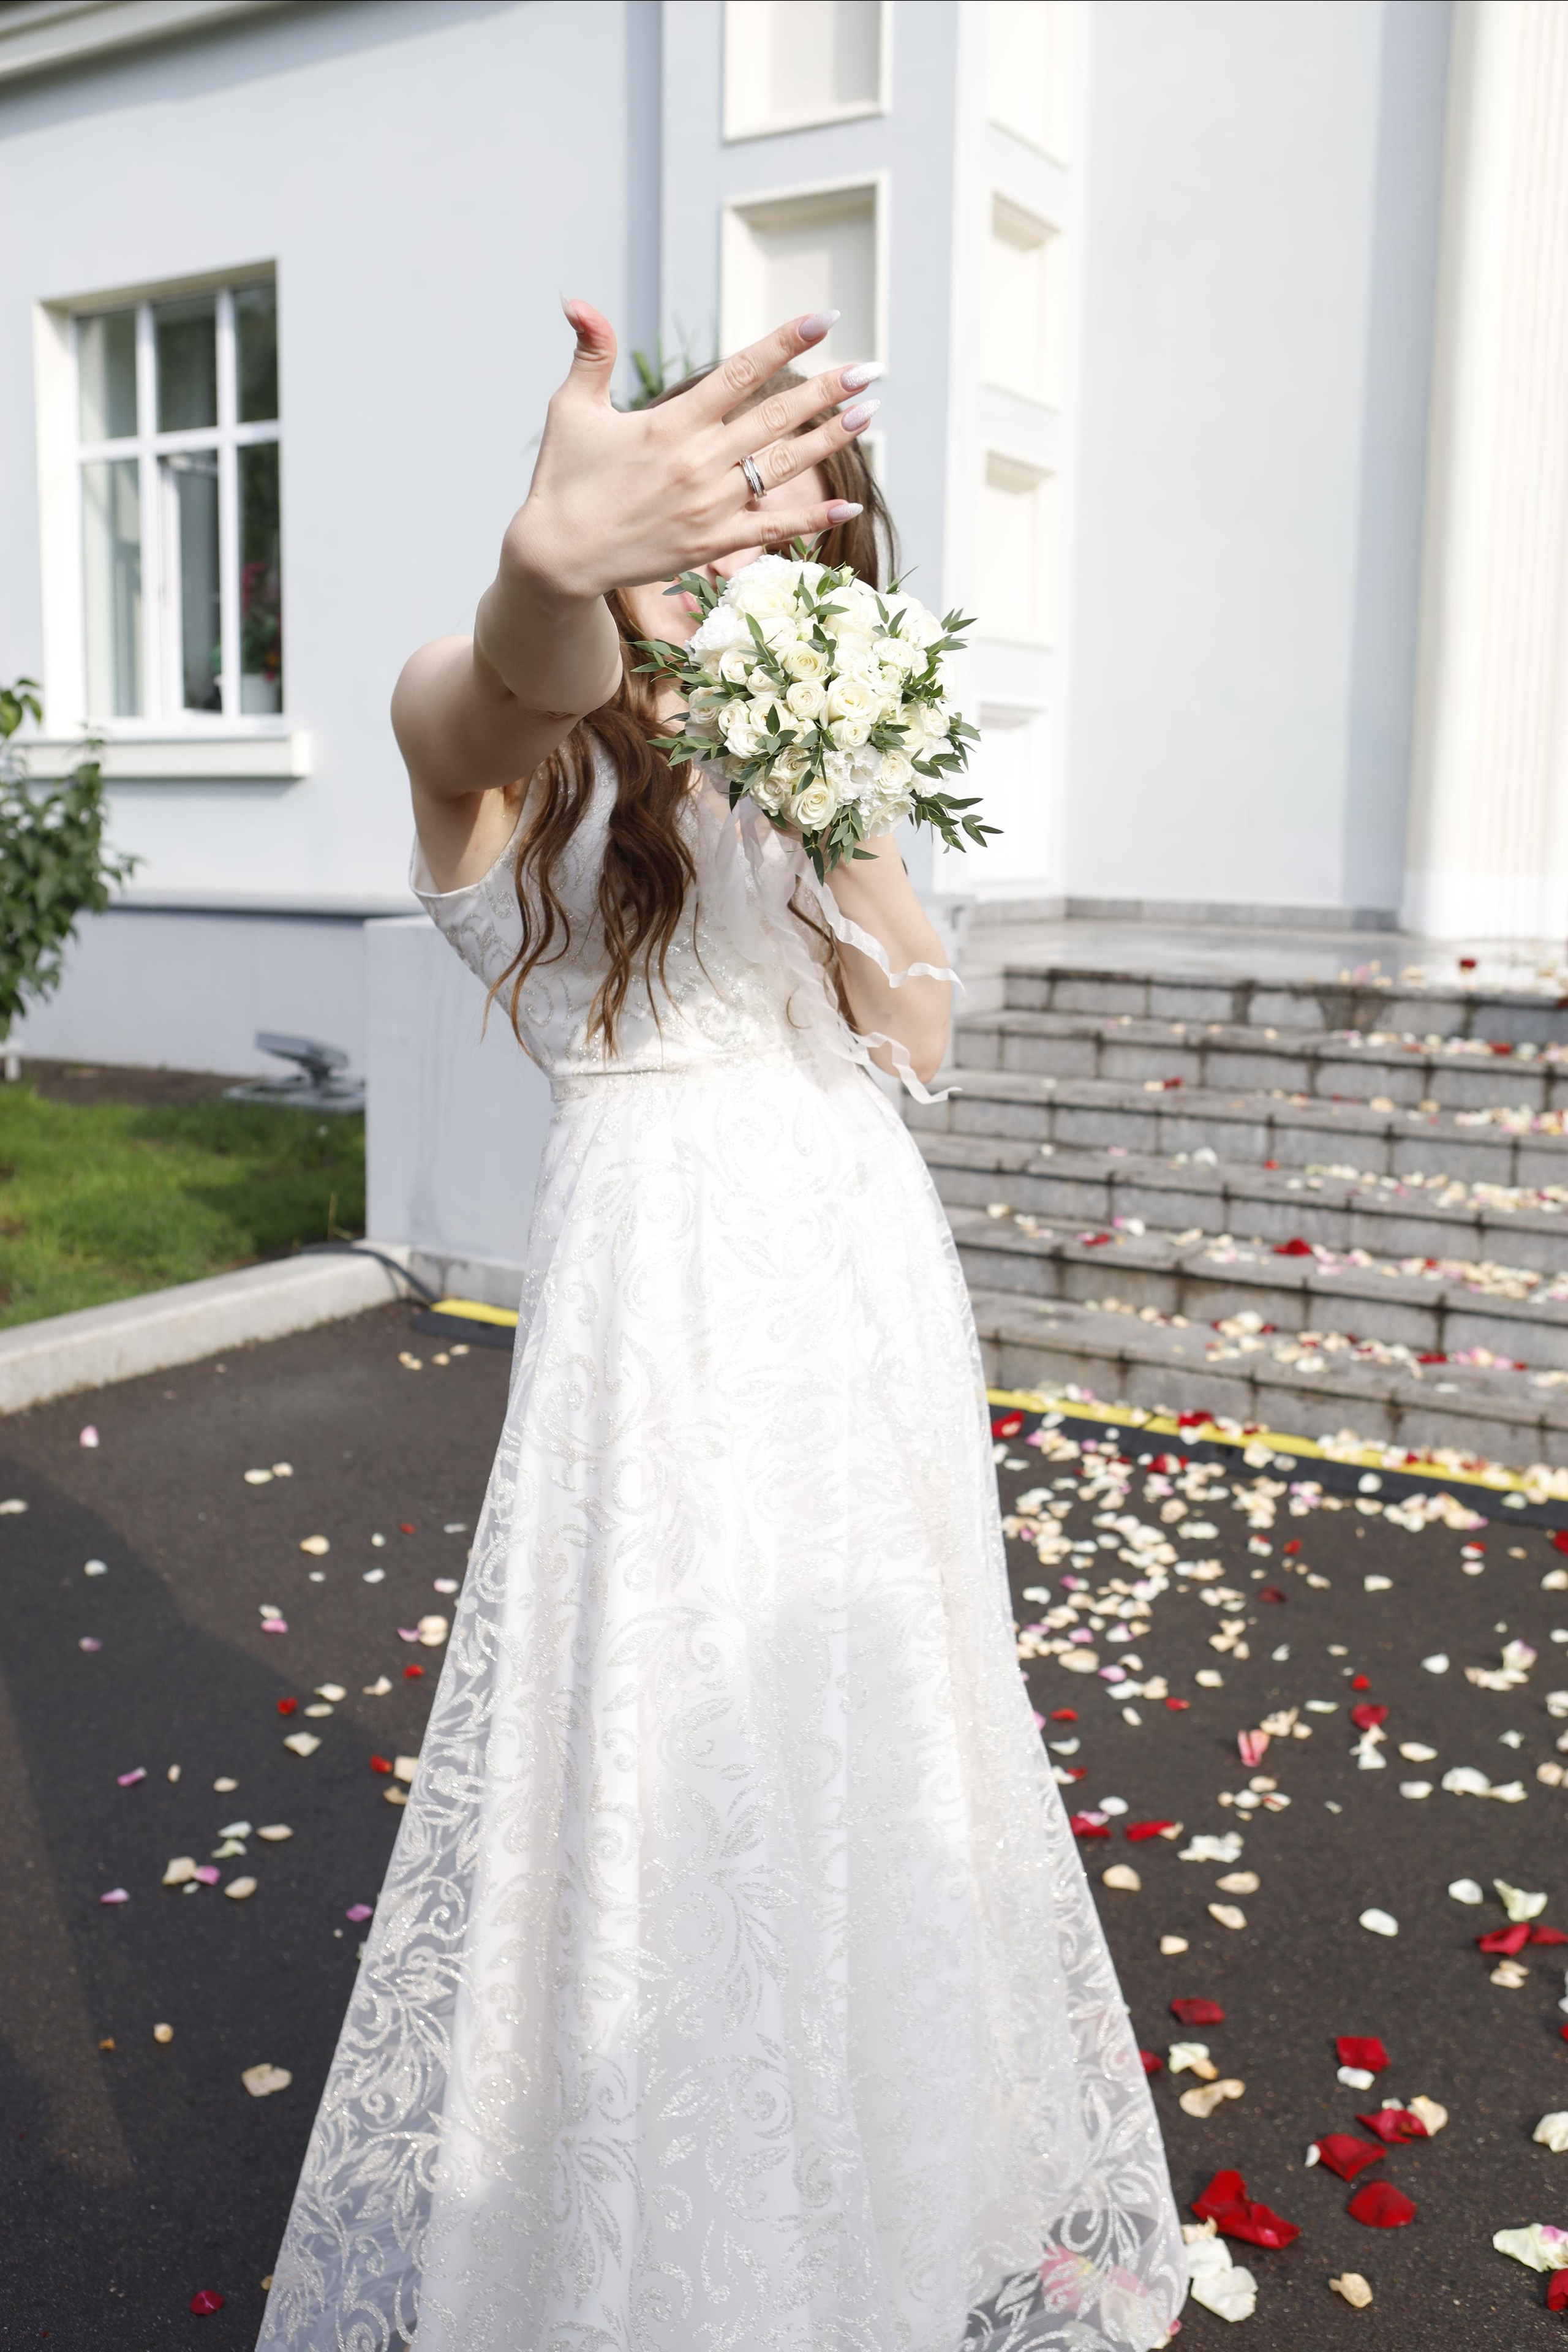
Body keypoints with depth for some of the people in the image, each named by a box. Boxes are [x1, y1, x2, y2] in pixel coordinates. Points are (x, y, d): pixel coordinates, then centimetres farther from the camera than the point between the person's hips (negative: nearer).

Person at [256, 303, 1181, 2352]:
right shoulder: (510, 744, -3)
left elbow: (917, 1032, 5)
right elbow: (517, 691, -31)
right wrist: (551, 560, -54)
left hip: (871, 1278, 6)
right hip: (670, 1290, -6)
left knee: (873, 1765, 17)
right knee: (658, 1779, 2)